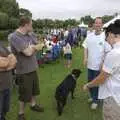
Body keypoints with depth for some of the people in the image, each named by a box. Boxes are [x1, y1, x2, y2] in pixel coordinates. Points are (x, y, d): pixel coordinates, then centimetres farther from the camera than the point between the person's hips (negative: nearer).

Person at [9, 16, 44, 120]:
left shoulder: (30, 34, 2)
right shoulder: (15, 37, -23)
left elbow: (38, 46, 3)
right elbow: (28, 52, -28)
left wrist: (31, 47, -16)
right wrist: (34, 47, -7)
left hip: (33, 68, 7)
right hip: (23, 71, -7)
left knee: (34, 89, 24)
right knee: (24, 94, 8)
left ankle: (33, 105, 47)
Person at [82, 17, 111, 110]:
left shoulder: (105, 37, -13)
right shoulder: (90, 36, 2)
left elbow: (108, 52, -13)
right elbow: (85, 47, 9)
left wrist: (103, 63, -16)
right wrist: (85, 58, -2)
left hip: (99, 65, -5)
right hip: (90, 64, 5)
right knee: (90, 81, 18)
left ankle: (95, 100, 24)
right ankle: (92, 96, 40)